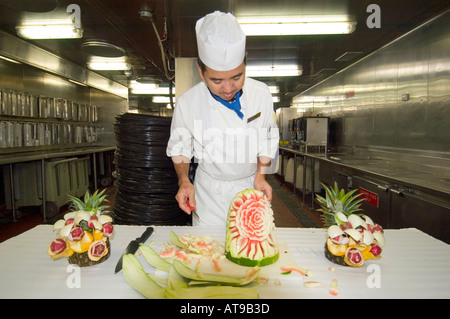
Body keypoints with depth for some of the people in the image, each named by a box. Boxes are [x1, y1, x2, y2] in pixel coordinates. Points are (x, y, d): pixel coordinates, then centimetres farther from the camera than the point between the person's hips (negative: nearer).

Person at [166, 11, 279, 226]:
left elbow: (268, 140, 0)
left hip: (250, 185, 2)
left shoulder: (261, 94, -14)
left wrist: (261, 175, -11)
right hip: (209, 192, -1)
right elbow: (180, 147, -2)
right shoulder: (187, 103, -18)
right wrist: (184, 181, -16)